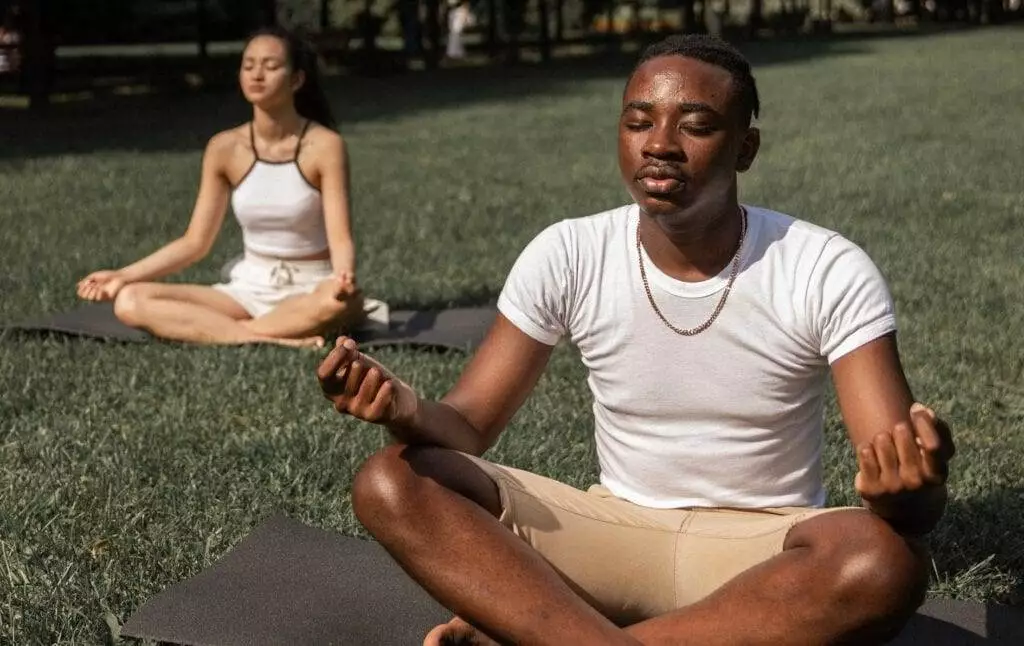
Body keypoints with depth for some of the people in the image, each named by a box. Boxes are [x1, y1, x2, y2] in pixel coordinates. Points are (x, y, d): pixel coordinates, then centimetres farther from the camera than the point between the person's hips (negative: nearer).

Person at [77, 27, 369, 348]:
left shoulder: (324, 145, -11)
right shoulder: (225, 148, -1)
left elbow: (340, 238, -16)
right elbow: (195, 242, 2)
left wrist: (344, 278, -39)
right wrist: (124, 275, -8)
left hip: (310, 289, -3)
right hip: (250, 287, 4)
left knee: (341, 302, -41)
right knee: (131, 302, -18)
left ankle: (207, 329, -24)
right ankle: (280, 340, -28)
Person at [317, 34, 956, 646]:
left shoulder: (830, 271, -14)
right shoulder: (567, 256, -6)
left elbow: (900, 481, -18)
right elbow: (469, 426, -5)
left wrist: (911, 487, -44)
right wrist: (409, 410, -30)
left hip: (765, 550, -1)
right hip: (615, 530, 2)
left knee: (885, 560, -38)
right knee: (391, 483, -20)